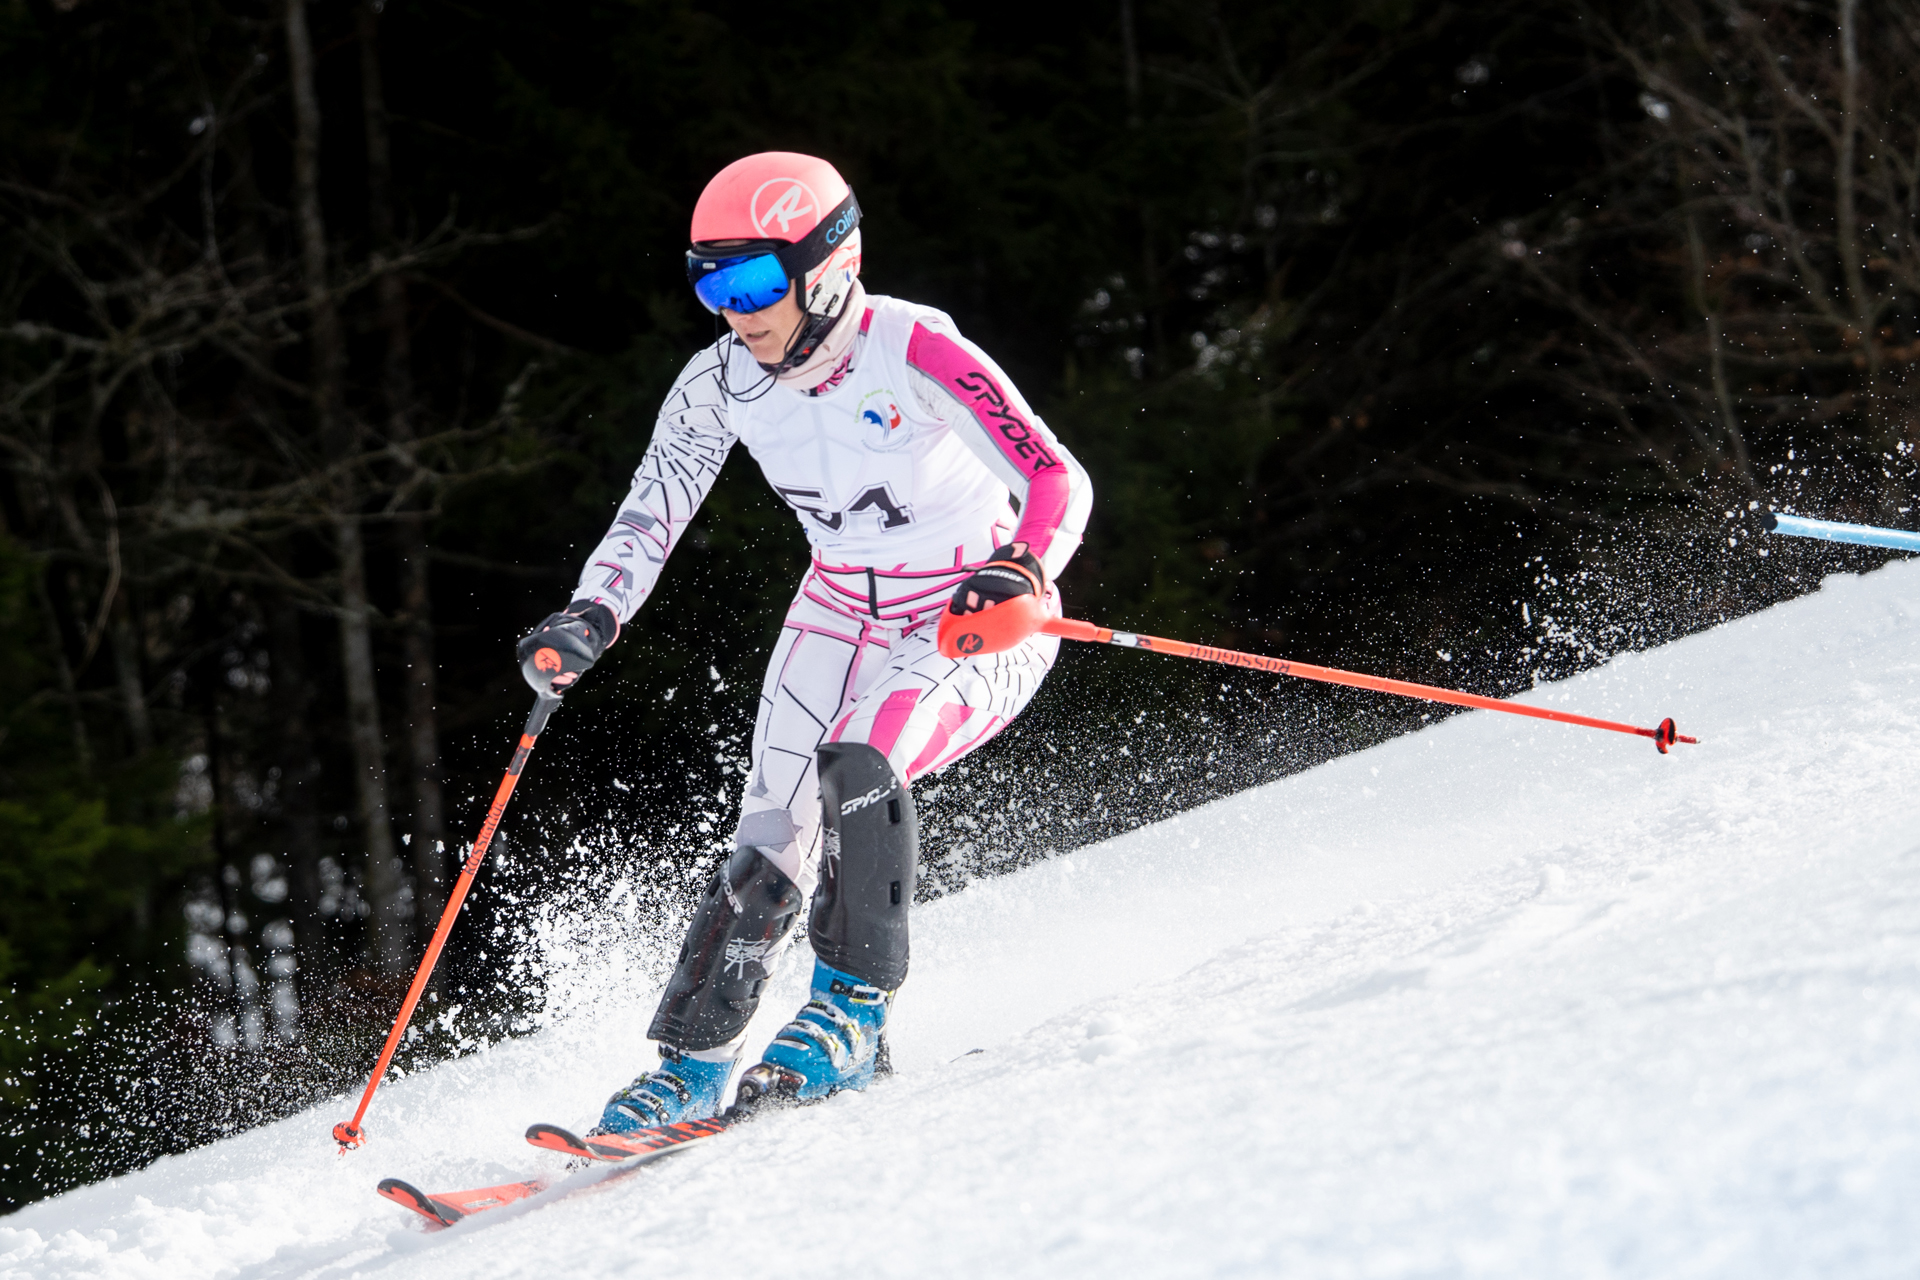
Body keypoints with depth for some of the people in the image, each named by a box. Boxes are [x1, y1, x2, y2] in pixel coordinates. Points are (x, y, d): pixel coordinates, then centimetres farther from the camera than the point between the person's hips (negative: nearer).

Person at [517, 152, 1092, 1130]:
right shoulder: (721, 381, -10)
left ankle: (851, 1013, -17)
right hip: (843, 614, 5)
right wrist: (587, 623, -21)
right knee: (770, 844, -6)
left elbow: (1058, 480, -27)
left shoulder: (912, 354, -26)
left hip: (979, 620, -5)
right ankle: (692, 1065, 3)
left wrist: (1021, 573, -46)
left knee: (857, 766, -31)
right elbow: (648, 520, -4)